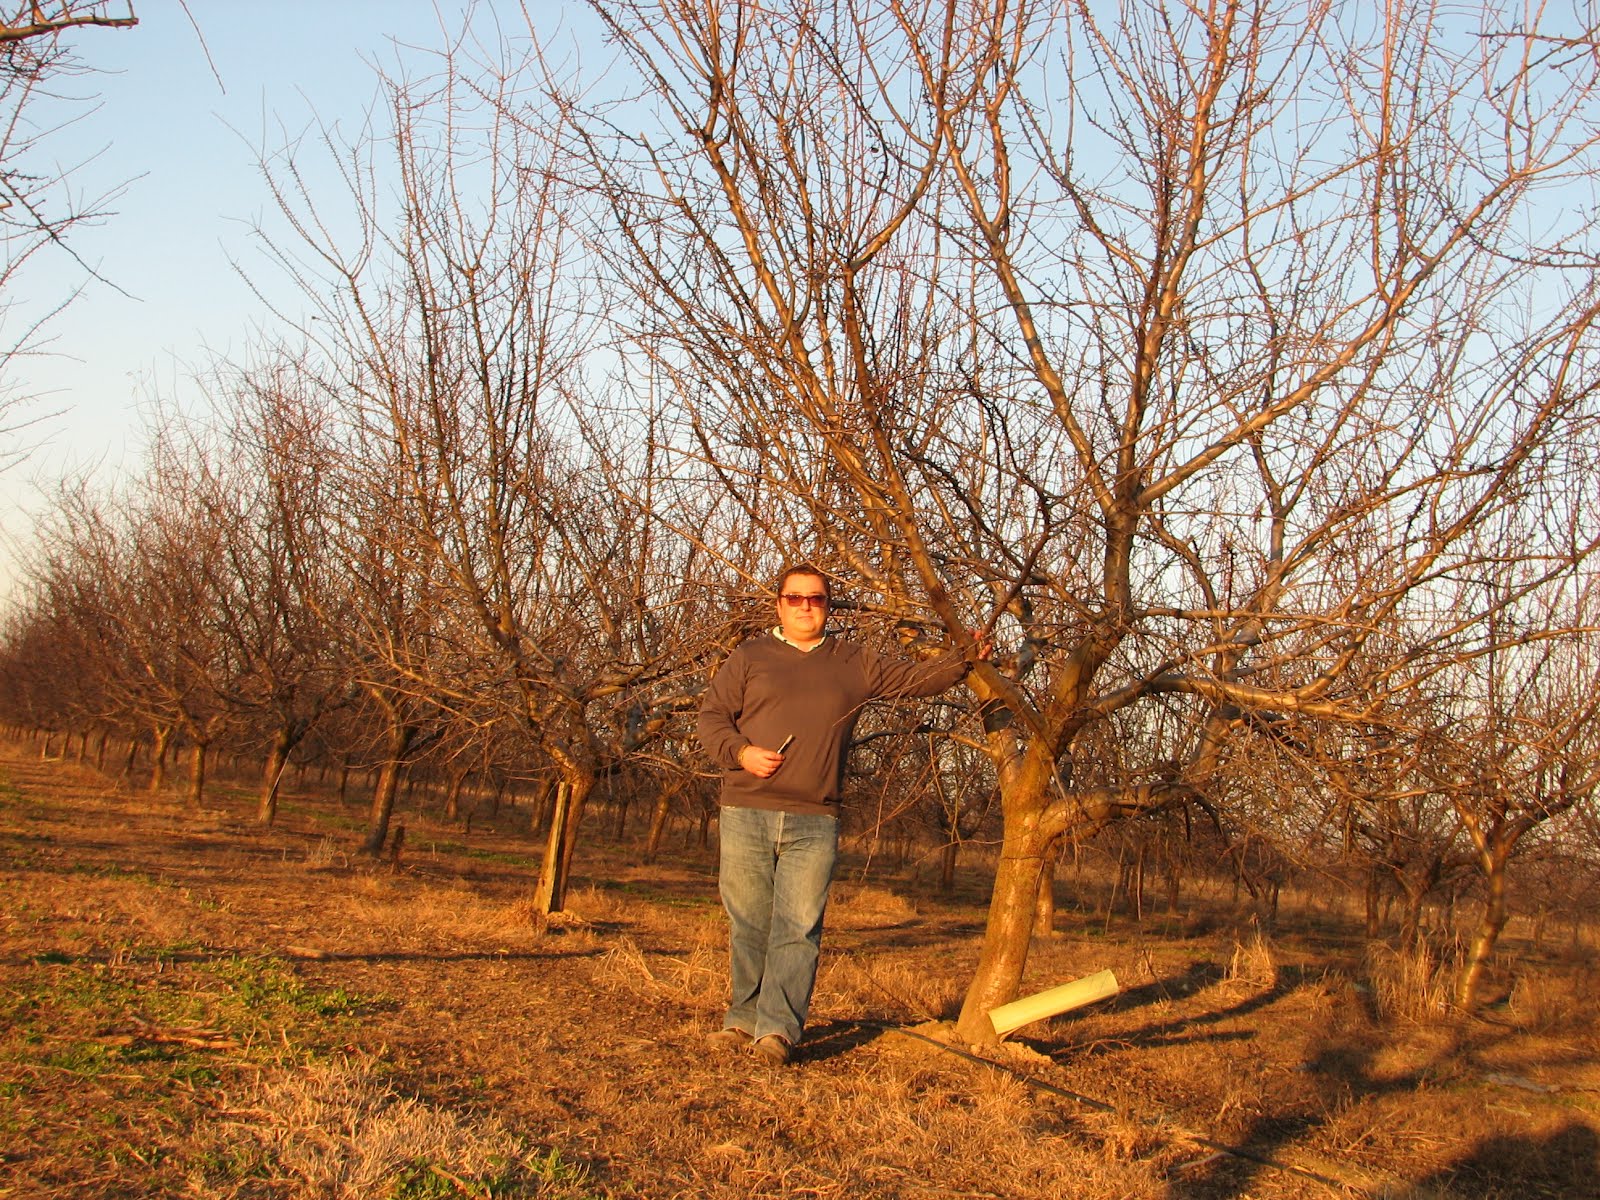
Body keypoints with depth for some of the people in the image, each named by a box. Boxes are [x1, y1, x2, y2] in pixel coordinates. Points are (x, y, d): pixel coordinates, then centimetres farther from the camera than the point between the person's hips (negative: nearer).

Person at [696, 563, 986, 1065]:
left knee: (799, 928, -6)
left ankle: (778, 1029, -5)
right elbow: (711, 716, 7)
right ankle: (744, 1019, 17)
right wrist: (740, 752, -10)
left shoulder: (856, 664, 14)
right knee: (748, 924, 5)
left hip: (815, 822, 0)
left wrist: (963, 660, 2)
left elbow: (915, 679, 15)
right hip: (746, 815, 0)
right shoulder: (749, 658, 11)